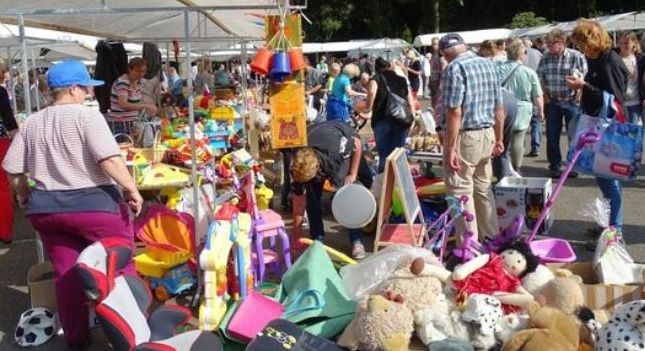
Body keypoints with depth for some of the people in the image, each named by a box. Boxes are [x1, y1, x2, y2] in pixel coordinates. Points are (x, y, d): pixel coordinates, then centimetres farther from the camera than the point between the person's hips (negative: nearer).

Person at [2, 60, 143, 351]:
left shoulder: (31, 123, 9)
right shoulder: (86, 115, -10)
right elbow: (110, 160, -21)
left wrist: (25, 197, 26)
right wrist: (132, 190, -13)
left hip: (46, 209, 6)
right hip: (94, 205, -6)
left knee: (66, 274, 14)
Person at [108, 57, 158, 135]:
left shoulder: (138, 81, 7)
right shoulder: (122, 83, -17)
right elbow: (123, 104, -31)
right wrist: (145, 106, -39)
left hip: (132, 122, 7)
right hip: (119, 124, -7)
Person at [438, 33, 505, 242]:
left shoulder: (455, 68, -12)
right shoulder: (488, 64, 10)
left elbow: (455, 111, -20)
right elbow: (499, 108, 12)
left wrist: (450, 148, -19)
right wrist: (499, 139, 19)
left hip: (465, 137, -8)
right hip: (487, 134, 8)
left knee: (461, 192, 0)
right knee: (483, 188, 18)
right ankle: (491, 238, 28)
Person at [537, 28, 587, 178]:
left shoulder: (577, 57, -8)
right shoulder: (545, 58, 4)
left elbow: (584, 79, -7)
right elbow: (540, 80, 8)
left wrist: (578, 97, -11)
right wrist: (545, 97, 1)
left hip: (572, 102, -3)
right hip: (552, 103, 3)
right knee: (552, 136, 6)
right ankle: (554, 167, 17)